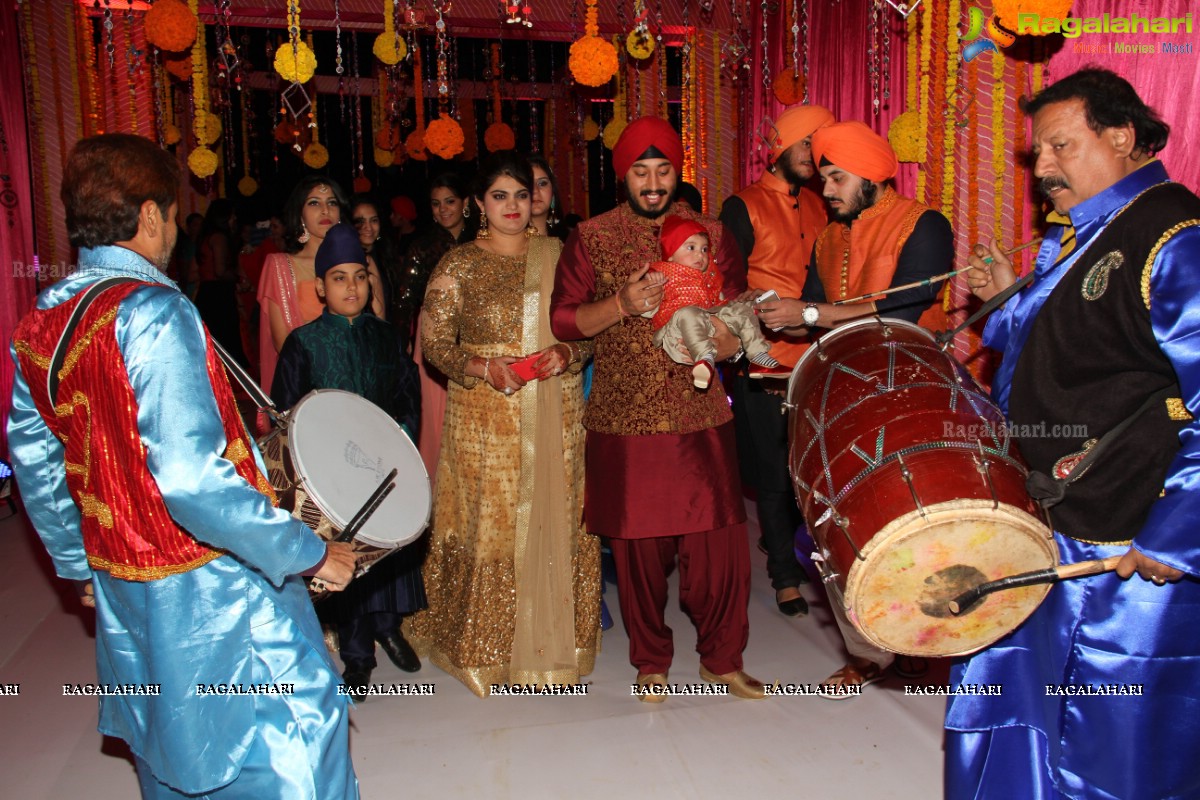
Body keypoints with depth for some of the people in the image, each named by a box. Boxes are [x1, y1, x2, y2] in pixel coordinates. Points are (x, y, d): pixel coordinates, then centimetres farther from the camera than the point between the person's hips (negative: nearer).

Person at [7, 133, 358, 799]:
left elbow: (35, 466, 13)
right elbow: (193, 480, -30)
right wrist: (309, 553, -21)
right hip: (211, 589, -8)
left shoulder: (37, 325, 4)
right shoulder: (150, 312, -22)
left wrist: (81, 567, 25)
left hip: (120, 580, 9)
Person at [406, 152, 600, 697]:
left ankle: (554, 638, 22)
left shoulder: (557, 255, 9)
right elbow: (434, 341, 0)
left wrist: (569, 353, -9)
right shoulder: (459, 265, 3)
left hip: (558, 414, 2)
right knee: (489, 525, 1)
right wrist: (484, 367, -15)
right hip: (486, 418, -2)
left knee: (557, 521, 5)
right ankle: (486, 646, 18)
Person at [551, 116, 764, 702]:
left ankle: (722, 658, 23)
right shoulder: (591, 238, 3)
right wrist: (620, 305, -16)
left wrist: (723, 341, -14)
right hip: (624, 422, -1)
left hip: (700, 419, 1)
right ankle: (651, 662, 28)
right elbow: (562, 320, 1)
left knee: (720, 543, 0)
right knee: (638, 546, 7)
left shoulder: (710, 234, 7)